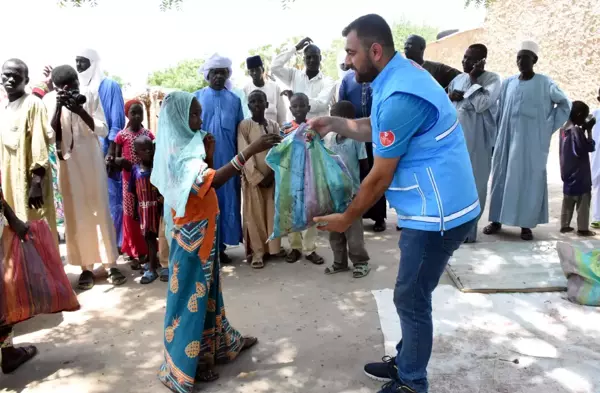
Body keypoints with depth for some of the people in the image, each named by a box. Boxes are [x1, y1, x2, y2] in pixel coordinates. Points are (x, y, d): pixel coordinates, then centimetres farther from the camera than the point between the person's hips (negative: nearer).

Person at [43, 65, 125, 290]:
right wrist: (59, 107, -20)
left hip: (92, 163, -1)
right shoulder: (49, 100, -3)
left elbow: (103, 130, -10)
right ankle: (86, 267, 12)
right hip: (67, 165, 1)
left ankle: (111, 264, 10)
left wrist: (81, 111, -23)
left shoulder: (90, 96, -5)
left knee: (100, 211, 3)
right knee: (76, 215, 3)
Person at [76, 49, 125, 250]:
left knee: (107, 198, -1)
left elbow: (116, 123, -8)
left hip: (104, 152, -6)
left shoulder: (109, 86, -4)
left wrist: (110, 154, -15)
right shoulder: (77, 87, 13)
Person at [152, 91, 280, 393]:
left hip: (204, 231, 9)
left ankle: (218, 343, 37)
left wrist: (209, 155, 1)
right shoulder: (177, 153, -21)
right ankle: (187, 363, 17)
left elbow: (206, 179, 15)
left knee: (208, 288, 20)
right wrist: (250, 151, -41)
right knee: (192, 292, 2)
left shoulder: (187, 147, 10)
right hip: (191, 234, -9)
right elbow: (210, 182, -37)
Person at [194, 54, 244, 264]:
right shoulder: (196, 98, 3)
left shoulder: (235, 100, 8)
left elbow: (240, 131, 9)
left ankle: (221, 245, 15)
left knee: (227, 200, 4)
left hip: (227, 160, 2)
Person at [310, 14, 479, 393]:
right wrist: (335, 123, 5)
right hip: (434, 207, 10)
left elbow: (380, 177, -19)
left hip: (438, 213, -10)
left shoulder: (400, 97, -26)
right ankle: (406, 363, 39)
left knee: (411, 299, 5)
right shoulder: (401, 73, 7)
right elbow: (373, 128, 20)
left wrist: (347, 218, -6)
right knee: (413, 294, 21)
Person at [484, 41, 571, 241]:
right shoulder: (508, 83, 8)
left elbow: (565, 104, 5)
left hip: (532, 142, -3)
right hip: (507, 139, 3)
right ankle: (497, 220, 12)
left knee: (530, 179, 0)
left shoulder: (545, 83, -1)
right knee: (502, 177, 4)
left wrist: (549, 126, -2)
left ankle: (526, 224, 7)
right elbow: (499, 111, 10)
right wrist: (496, 137, 4)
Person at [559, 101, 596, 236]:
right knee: (583, 202, 1)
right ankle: (583, 229, 5)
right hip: (579, 175, -8)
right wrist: (589, 130, -9)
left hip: (568, 174, 8)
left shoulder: (564, 129, 6)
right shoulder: (577, 130, -18)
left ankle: (564, 225, 18)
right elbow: (590, 147, -13)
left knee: (567, 202, 13)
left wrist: (583, 130, 6)